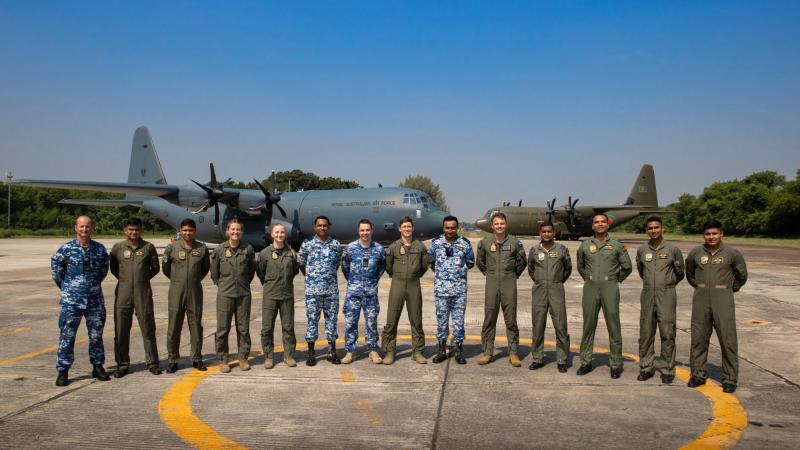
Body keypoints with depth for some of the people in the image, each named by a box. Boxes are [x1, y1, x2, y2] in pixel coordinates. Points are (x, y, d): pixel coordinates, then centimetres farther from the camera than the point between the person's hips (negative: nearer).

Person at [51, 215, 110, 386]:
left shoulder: (99, 248, 3)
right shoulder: (66, 249, -3)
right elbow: (56, 269, 6)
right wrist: (66, 287, 9)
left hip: (95, 299, 2)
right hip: (71, 300, -2)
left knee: (96, 334, 10)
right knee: (67, 335, -1)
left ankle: (98, 366, 22)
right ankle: (62, 371, 7)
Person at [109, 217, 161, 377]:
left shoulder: (148, 247, 3)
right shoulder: (118, 247, 4)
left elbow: (155, 268, 11)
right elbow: (113, 267, 14)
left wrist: (142, 279, 3)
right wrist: (124, 279, 5)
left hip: (143, 292, -1)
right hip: (123, 292, 1)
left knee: (148, 328, 3)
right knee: (121, 329, 4)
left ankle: (152, 363, 12)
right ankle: (122, 364, 15)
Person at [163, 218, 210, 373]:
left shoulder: (202, 249, 1)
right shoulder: (171, 248, -2)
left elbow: (205, 268, 15)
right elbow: (165, 268, 10)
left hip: (195, 292, 1)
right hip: (176, 292, -1)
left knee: (196, 326, 7)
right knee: (174, 326, 2)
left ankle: (197, 358, 17)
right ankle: (173, 360, 12)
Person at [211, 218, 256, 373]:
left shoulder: (248, 249, 0)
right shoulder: (219, 249, -2)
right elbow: (214, 272, 8)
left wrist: (244, 283, 11)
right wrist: (222, 285, 7)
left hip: (243, 294, 1)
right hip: (225, 294, -1)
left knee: (243, 328, 8)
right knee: (222, 329, 3)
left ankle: (243, 358, 20)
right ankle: (223, 360, 14)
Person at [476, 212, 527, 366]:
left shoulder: (515, 242, -2)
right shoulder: (484, 242, 1)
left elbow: (522, 262, 10)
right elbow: (480, 262, 16)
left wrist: (513, 276, 10)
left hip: (509, 284, -1)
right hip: (491, 284, 1)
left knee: (511, 320, 3)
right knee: (489, 319, 5)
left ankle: (513, 353, 11)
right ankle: (488, 352, 14)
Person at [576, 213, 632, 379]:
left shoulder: (617, 245, 3)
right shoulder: (585, 245, 8)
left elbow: (627, 267, 9)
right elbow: (581, 267, 22)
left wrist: (616, 279, 12)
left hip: (610, 288, -2)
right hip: (590, 289, 2)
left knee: (613, 326, 0)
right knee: (588, 326, 7)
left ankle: (616, 364, 9)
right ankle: (586, 362, 16)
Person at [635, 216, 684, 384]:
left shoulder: (673, 250, -2)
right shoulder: (641, 250, 6)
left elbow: (680, 273, 10)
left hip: (666, 296, -3)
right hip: (647, 295, 3)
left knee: (667, 333, -1)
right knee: (646, 333, 6)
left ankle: (667, 370, 7)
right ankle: (646, 368, 15)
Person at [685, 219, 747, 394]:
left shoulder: (732, 253, -2)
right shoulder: (695, 253, 4)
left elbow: (741, 276, 11)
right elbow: (689, 274, 21)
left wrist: (730, 289, 11)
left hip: (723, 300, -2)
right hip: (701, 299, 3)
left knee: (728, 340, -2)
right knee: (698, 339, 7)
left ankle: (730, 379, 7)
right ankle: (698, 375, 19)